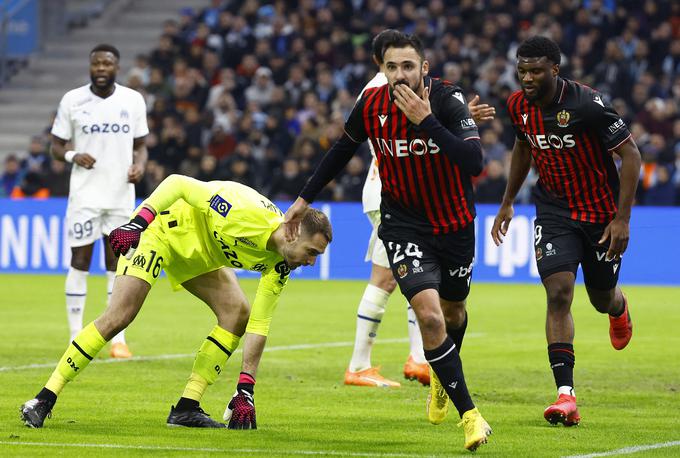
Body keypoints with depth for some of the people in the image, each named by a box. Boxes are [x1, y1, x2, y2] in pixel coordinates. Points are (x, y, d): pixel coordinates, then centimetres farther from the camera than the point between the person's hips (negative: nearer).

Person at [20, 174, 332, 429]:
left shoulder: (279, 266, -13)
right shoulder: (246, 212, -35)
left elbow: (258, 324, -9)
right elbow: (178, 184, -28)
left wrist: (246, 389, -13)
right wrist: (138, 222, -33)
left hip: (199, 254, 7)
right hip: (165, 230, -7)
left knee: (238, 314, -8)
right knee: (118, 317, -18)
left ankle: (186, 408, -3)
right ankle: (44, 399, -13)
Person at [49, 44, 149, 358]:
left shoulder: (133, 100, 4)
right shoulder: (72, 100, -1)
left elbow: (140, 145, 12)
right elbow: (56, 147, 4)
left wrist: (139, 165, -10)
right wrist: (73, 156, -18)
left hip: (121, 194, 2)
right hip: (84, 194, -2)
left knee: (117, 265, 3)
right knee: (80, 262, -3)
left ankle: (118, 339, 8)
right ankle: (76, 338, 4)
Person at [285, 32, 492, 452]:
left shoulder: (448, 99, -21)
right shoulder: (372, 105, -12)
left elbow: (474, 162, -34)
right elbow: (343, 150, 9)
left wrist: (426, 121, -38)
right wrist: (305, 199, 14)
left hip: (454, 222, 0)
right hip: (403, 224, 0)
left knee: (453, 310, 22)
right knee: (429, 316, -19)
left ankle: (442, 374, 55)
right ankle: (469, 414, -11)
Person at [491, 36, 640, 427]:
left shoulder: (587, 104, -24)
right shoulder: (519, 106, -6)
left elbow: (631, 154, -18)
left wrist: (622, 218, -20)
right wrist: (508, 203, 19)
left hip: (601, 212, -3)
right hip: (554, 211, 3)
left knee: (602, 298, 12)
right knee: (559, 293, -16)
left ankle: (619, 309, 55)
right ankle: (566, 394, -19)